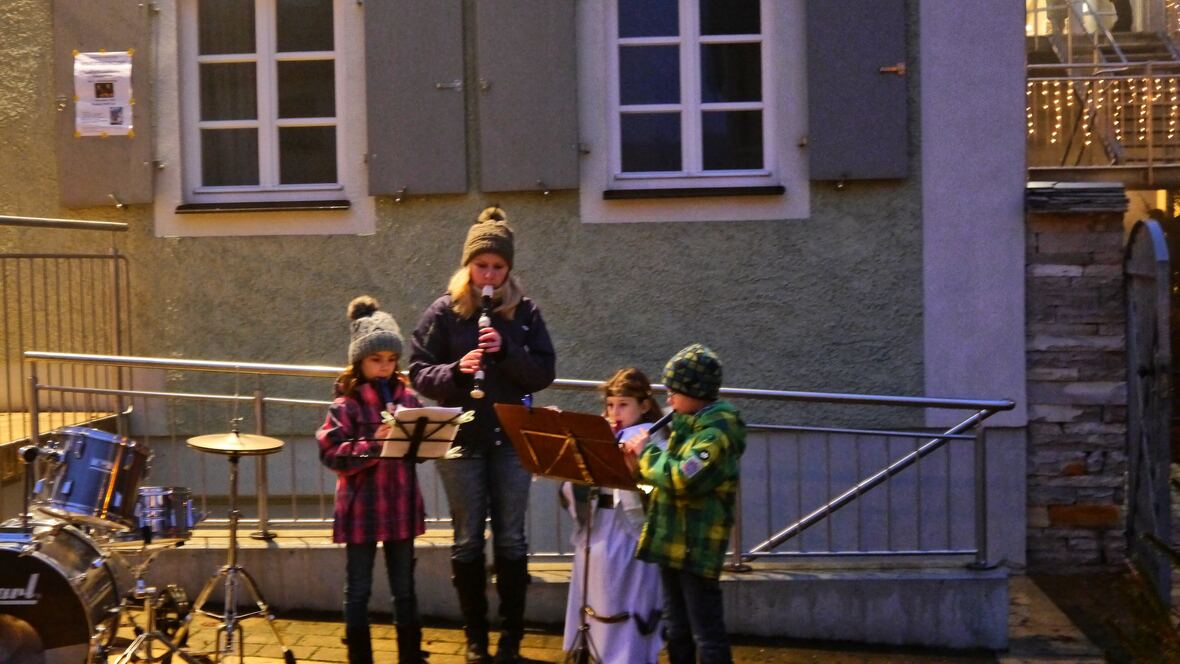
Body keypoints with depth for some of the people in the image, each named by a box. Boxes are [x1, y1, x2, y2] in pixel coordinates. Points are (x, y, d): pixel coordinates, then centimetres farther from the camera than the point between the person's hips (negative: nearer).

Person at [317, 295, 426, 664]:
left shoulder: (407, 397, 5)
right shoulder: (346, 403, -8)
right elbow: (331, 453, -14)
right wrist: (373, 443, -23)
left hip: (402, 505, 4)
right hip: (361, 507, -4)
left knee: (404, 588, 13)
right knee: (358, 589, 7)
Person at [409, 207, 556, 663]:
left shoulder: (524, 311, 2)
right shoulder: (443, 312, -1)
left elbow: (545, 372, -2)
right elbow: (419, 374, -3)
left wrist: (506, 351, -18)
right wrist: (456, 371, -21)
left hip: (511, 439, 1)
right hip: (460, 440, -1)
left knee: (511, 540, 5)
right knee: (467, 541, 6)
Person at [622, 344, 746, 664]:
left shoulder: (717, 430, -17)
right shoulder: (690, 422, 13)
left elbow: (683, 479, -28)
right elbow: (669, 470, 20)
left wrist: (646, 453, -15)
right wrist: (641, 462, 1)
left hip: (697, 546, -10)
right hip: (673, 541, 10)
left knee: (706, 634, -4)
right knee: (676, 630, 17)